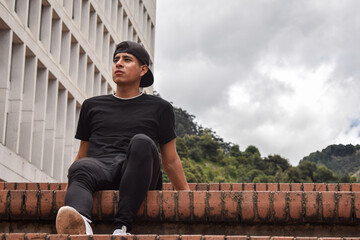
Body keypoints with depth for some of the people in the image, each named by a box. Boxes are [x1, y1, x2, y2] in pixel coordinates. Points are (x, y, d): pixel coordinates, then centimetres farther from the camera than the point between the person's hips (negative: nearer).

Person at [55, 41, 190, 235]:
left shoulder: (159, 108, 21)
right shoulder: (92, 106, 28)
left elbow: (170, 161, 21)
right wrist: (65, 191, 22)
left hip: (139, 177, -1)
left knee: (142, 142, -34)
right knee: (80, 168, -34)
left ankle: (122, 226, -45)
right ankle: (80, 222, -68)